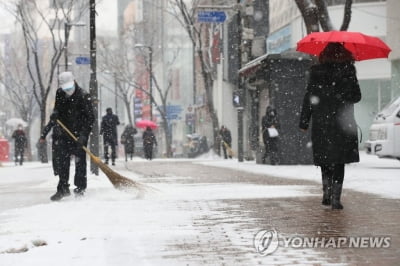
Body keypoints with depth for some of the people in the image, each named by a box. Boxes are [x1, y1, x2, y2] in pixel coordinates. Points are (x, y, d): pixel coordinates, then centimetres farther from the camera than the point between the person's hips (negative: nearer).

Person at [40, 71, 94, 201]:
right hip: (63, 133, 5)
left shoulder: (83, 96, -16)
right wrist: (55, 114, -7)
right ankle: (63, 188, 12)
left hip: (79, 134, -5)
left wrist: (83, 135, -24)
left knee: (80, 161, -2)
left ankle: (80, 187, 8)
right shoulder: (59, 94, 1)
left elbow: (90, 118, -15)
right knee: (62, 161, 5)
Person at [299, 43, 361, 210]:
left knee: (324, 160, 17)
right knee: (338, 162, 2)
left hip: (320, 123, 2)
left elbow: (309, 98, 1)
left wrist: (304, 122, 5)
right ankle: (335, 198, -5)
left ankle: (327, 193, 8)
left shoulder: (316, 72, 2)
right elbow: (356, 97, -4)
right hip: (342, 124, -2)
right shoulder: (347, 71, -5)